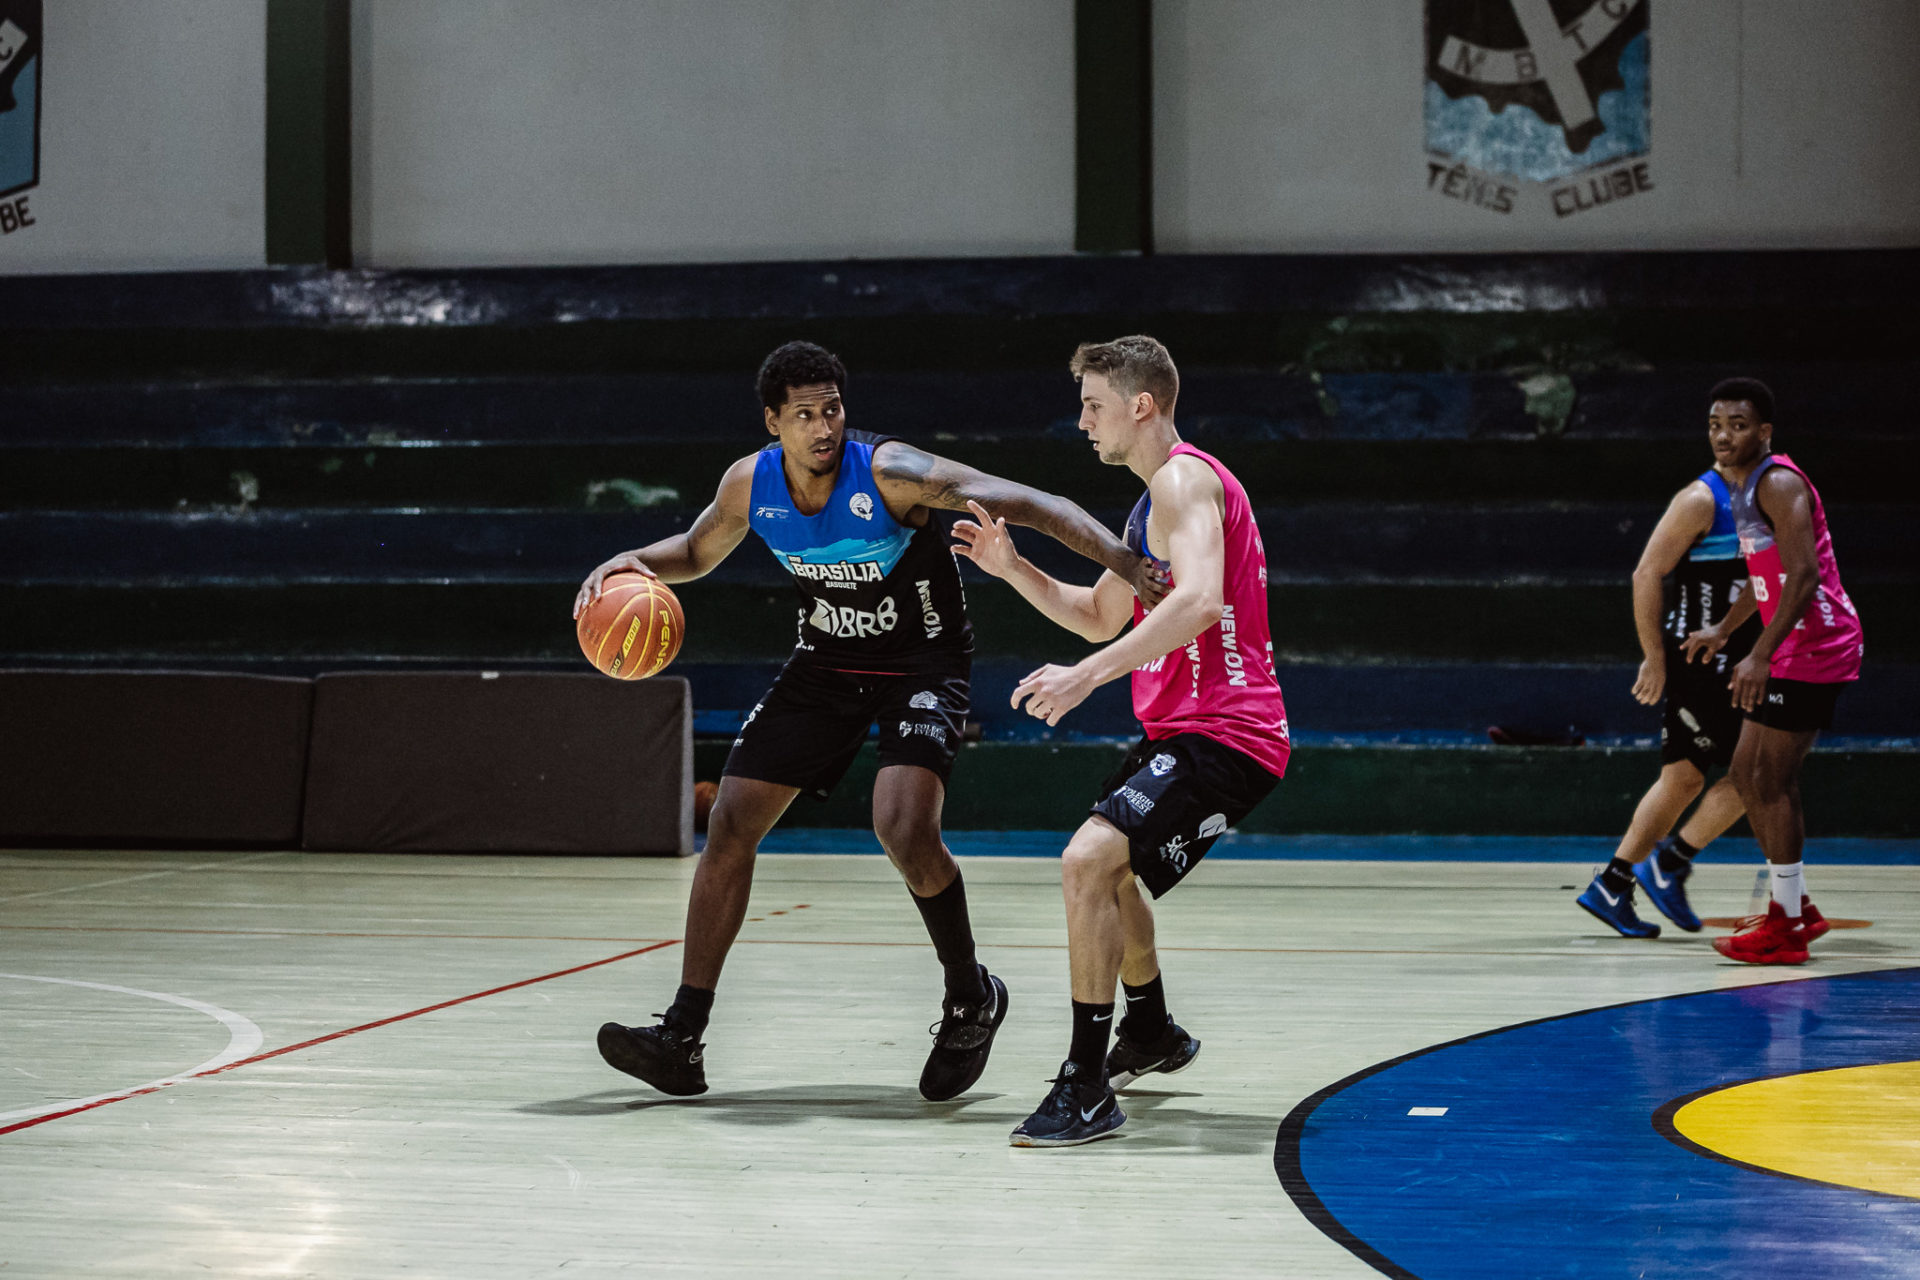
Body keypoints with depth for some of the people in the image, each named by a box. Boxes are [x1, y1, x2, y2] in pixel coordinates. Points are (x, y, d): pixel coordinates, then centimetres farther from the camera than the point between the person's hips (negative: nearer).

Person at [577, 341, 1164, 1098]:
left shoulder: (889, 472, -26)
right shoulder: (751, 483, -9)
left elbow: (1022, 502, -33)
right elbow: (697, 553, 12)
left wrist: (1118, 556, -46)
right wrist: (636, 562, -11)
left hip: (922, 662, -6)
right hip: (826, 662, 6)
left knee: (904, 831, -27)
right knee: (729, 827, -1)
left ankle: (972, 999, -1)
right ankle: (682, 1038, 5)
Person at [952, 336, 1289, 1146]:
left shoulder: (1183, 479, -15)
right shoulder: (1154, 501, 18)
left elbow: (1199, 600, -33)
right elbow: (1101, 617, 26)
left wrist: (1087, 676, -36)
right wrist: (1012, 570, 12)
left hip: (1221, 733, -11)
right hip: (1181, 728, 11)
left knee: (1087, 863, -25)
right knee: (1109, 866, 30)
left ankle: (1087, 1091, -23)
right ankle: (1151, 1035, 49)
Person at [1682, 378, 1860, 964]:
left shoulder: (1778, 483, -16)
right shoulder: (1742, 486, 15)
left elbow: (1804, 575, -25)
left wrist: (1760, 655, -29)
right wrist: (1724, 629, 32)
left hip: (1813, 647, -10)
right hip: (1797, 648, 10)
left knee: (1770, 779, -8)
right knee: (1750, 772, 13)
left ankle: (1786, 927, -4)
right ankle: (1796, 907, 19)